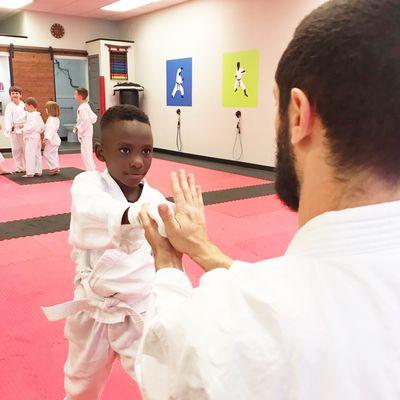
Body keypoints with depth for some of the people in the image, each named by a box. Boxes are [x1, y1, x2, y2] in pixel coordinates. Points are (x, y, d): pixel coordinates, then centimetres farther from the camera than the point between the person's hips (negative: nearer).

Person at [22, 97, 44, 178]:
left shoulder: (31, 116, -17)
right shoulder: (38, 116, 12)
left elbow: (30, 127, -25)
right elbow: (42, 127, 17)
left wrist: (23, 127, -9)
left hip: (31, 138, -10)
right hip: (37, 137, 10)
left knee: (30, 155, -5)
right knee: (37, 155, 13)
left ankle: (30, 172, -2)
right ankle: (38, 171, 20)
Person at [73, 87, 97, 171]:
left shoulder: (82, 108, -16)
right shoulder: (86, 106, 13)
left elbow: (86, 120, -25)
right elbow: (94, 118, 18)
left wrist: (79, 128, -16)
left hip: (85, 133, -10)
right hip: (87, 132, 10)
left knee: (86, 153, -7)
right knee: (87, 153, 15)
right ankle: (92, 171, 22)